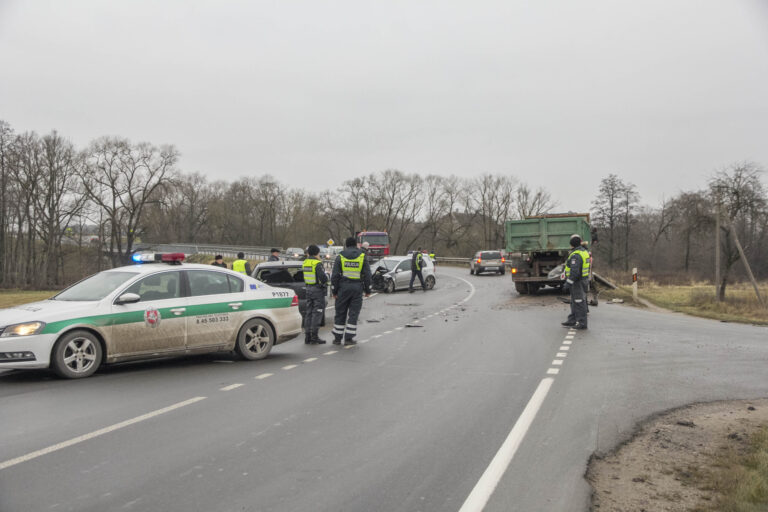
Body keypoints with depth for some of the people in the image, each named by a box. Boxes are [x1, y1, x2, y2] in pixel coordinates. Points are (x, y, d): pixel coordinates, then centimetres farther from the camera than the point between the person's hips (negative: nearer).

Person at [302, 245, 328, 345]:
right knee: (317, 313, -3)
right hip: (318, 290, -7)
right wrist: (327, 275, -1)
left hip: (308, 289, 7)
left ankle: (307, 336, 15)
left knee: (309, 312, 13)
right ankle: (314, 337, -5)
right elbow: (323, 278, -21)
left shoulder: (305, 263, 8)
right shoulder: (317, 263, -16)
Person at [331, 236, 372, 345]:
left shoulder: (340, 257, 2)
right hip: (357, 288, 0)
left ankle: (337, 338, 12)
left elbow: (335, 276, -2)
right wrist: (368, 290, 6)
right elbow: (367, 275, 0)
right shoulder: (362, 257, 2)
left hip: (343, 287, 1)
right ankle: (349, 338, 1)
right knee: (353, 314, 3)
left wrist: (334, 291, 4)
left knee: (340, 313, 9)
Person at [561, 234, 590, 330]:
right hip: (584, 279, 10)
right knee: (574, 302, 17)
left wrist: (568, 283, -25)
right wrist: (587, 279, 27)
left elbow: (574, 271, -28)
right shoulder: (584, 252, 10)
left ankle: (582, 323, 0)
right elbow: (586, 267, 19)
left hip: (577, 282, -10)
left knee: (579, 303, -4)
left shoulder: (575, 255, -22)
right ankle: (572, 320, 26)